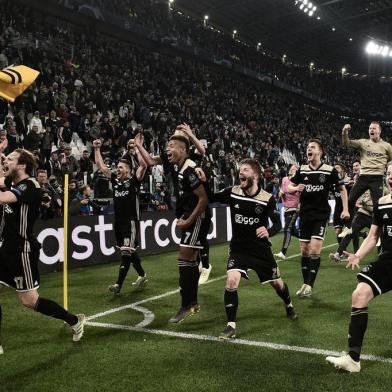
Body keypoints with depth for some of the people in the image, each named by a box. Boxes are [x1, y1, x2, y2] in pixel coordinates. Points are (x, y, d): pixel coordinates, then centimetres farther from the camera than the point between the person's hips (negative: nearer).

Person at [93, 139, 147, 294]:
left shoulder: (134, 180, -5)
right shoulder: (115, 179, 10)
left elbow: (143, 165, -19)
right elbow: (101, 166, 14)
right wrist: (96, 149, 11)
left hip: (131, 221, -7)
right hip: (118, 221, 7)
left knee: (126, 252, -9)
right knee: (130, 251, 16)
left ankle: (118, 284, -9)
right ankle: (142, 275, 32)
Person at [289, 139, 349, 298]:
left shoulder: (330, 170, -5)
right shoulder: (302, 170, 3)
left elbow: (342, 189, 6)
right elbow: (289, 186, 11)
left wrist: (345, 209, 0)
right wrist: (296, 188, -12)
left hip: (321, 215, -3)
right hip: (305, 214, 4)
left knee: (315, 250, -12)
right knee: (304, 250, 7)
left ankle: (309, 286, -5)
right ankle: (305, 284, 19)